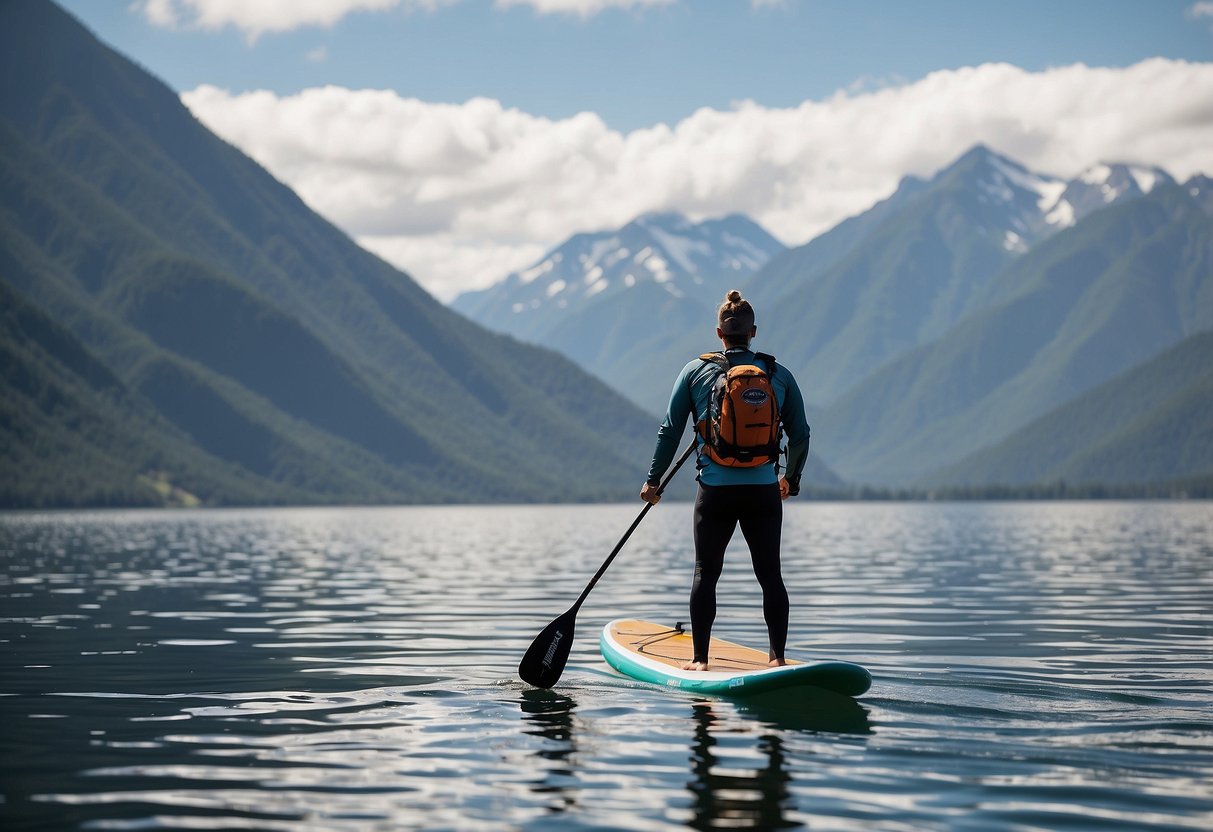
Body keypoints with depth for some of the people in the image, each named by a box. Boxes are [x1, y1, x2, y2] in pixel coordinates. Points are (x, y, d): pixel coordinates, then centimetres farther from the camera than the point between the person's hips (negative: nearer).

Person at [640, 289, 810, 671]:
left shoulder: (695, 371, 1)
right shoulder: (779, 375, 3)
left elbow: (670, 431, 3)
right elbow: (800, 434, 9)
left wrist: (653, 480, 14)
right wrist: (791, 478, 26)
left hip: (715, 492, 0)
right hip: (764, 492, 1)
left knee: (706, 573, 8)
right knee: (770, 575, 8)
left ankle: (700, 659, 9)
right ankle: (778, 657, 9)